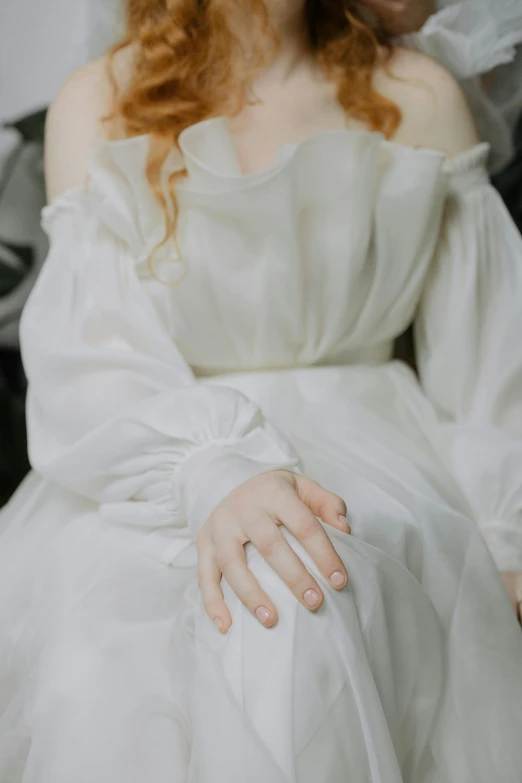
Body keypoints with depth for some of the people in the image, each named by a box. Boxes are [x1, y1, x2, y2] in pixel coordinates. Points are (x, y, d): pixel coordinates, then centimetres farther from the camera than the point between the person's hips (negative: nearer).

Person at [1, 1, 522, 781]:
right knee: (95, 673, -32)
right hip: (148, 473, 0)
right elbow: (89, 363, -10)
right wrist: (211, 474, -30)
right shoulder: (97, 104, 1)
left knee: (290, 625, -34)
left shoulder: (420, 99, 5)